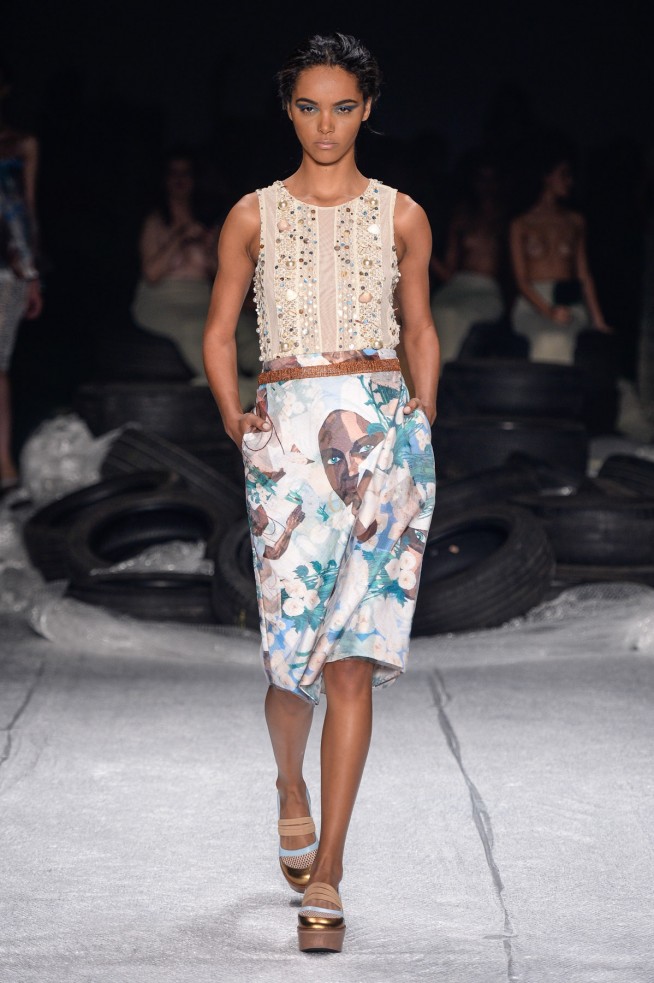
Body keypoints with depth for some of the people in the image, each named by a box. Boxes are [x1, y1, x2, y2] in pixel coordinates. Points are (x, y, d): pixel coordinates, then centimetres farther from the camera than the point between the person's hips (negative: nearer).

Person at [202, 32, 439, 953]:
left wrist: (425, 415, 7)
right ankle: (292, 785, 30)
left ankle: (325, 873, -3)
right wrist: (233, 417, 0)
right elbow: (219, 333, 14)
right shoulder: (254, 215, 10)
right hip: (288, 431, 0)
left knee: (353, 655, -6)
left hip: (384, 427, 0)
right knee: (295, 644, -4)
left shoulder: (401, 215, 11)